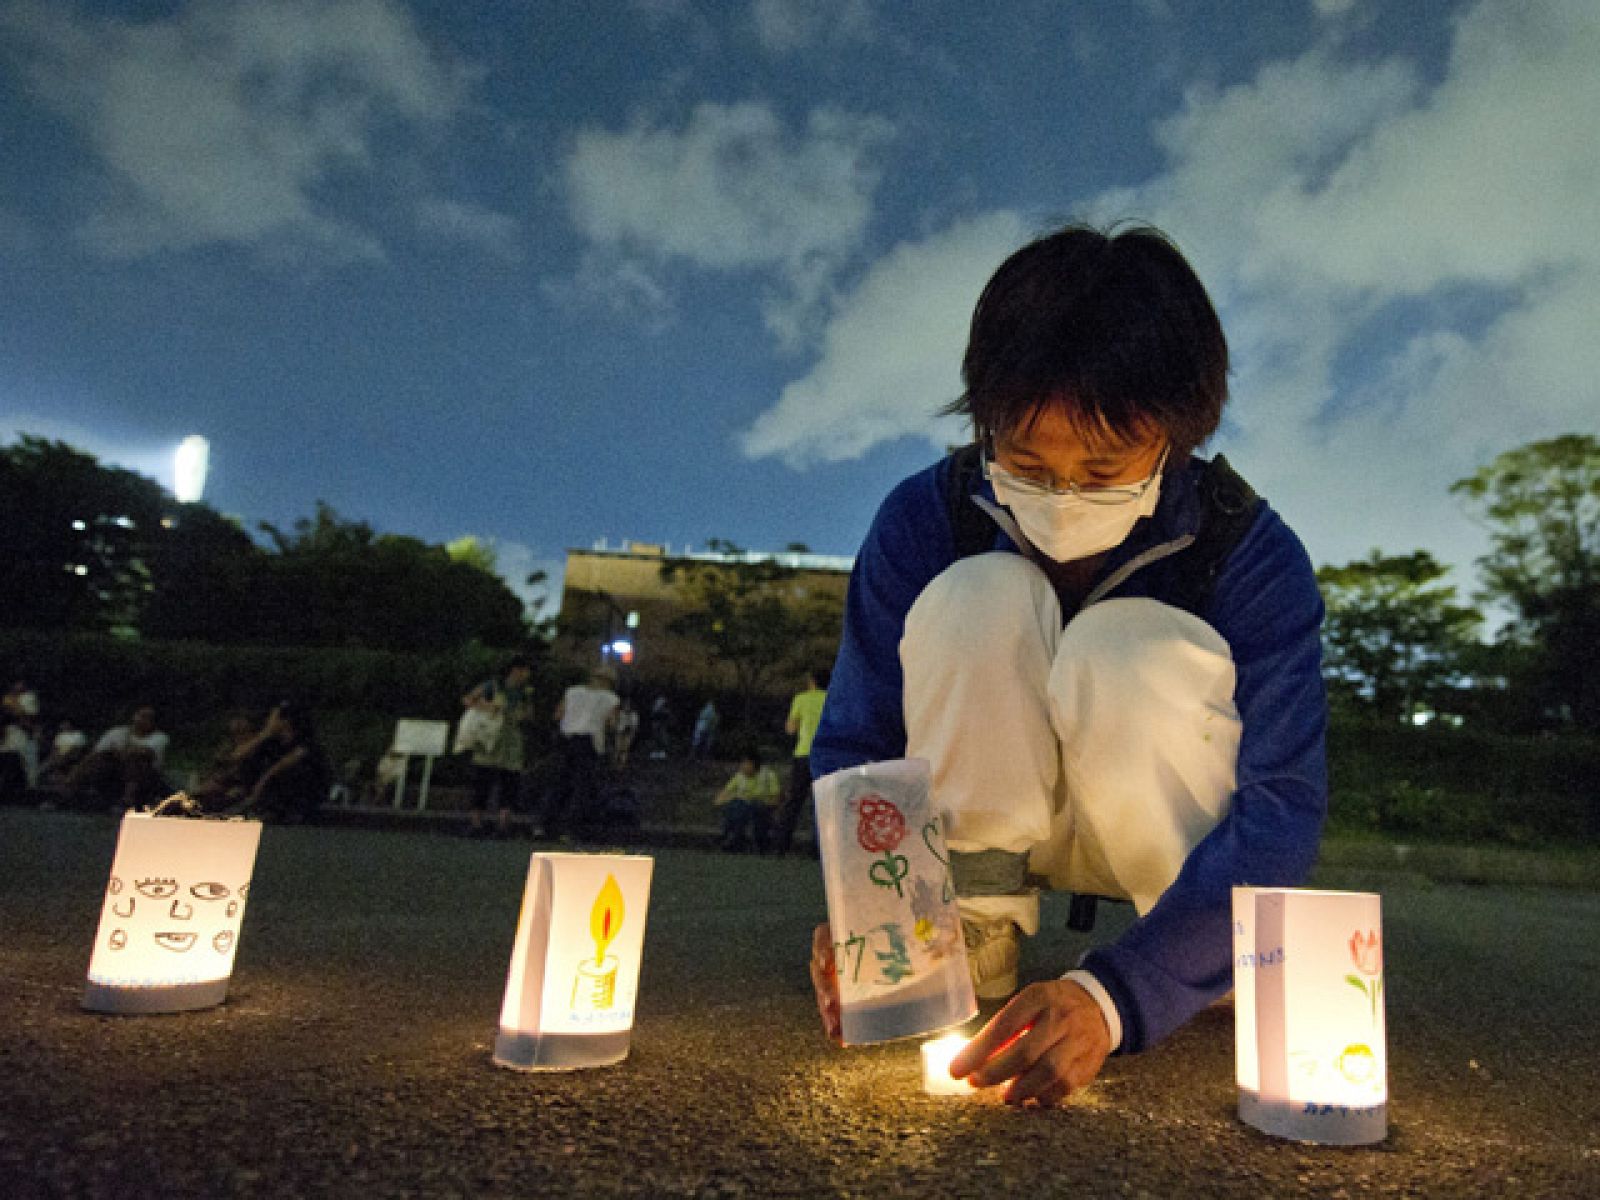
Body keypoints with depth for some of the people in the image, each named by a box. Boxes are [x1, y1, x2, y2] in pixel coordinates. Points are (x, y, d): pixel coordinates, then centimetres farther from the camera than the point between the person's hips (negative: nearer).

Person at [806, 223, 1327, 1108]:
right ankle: (977, 927, -13)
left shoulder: (1254, 554, -23)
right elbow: (854, 744, -17)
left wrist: (1114, 995, -43)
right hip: (986, 819, 1)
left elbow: (1281, 809, -28)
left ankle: (1221, 952, -8)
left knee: (1131, 647, -34)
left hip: (1172, 834, 0)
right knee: (979, 595, -29)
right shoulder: (924, 519, -21)